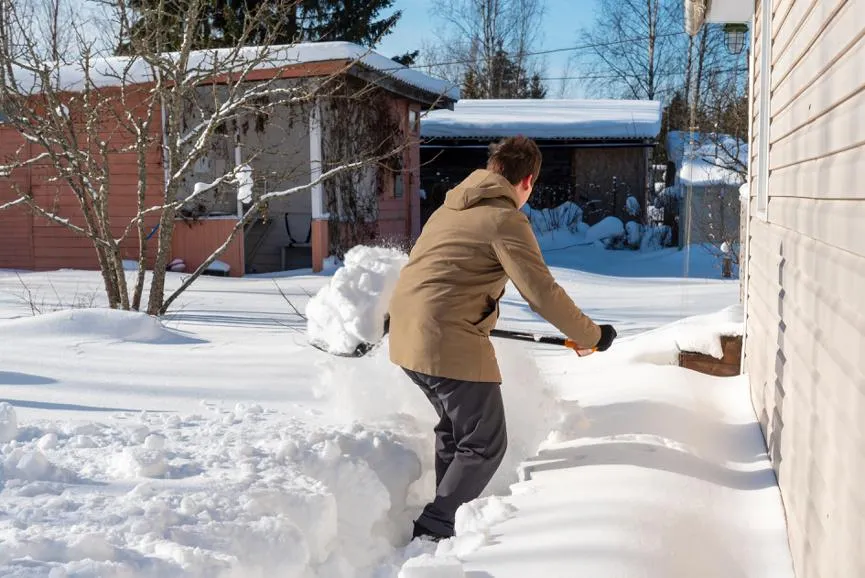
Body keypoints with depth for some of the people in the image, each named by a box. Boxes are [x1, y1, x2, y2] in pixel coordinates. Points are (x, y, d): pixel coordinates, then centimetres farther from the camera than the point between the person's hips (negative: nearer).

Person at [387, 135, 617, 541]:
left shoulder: (454, 205, 18)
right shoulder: (506, 220, -10)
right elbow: (543, 294, -13)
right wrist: (591, 336, -2)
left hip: (407, 334, 10)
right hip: (450, 342, -10)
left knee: (454, 427, 26)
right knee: (484, 445, 2)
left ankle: (447, 521, 35)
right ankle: (434, 533, 0)